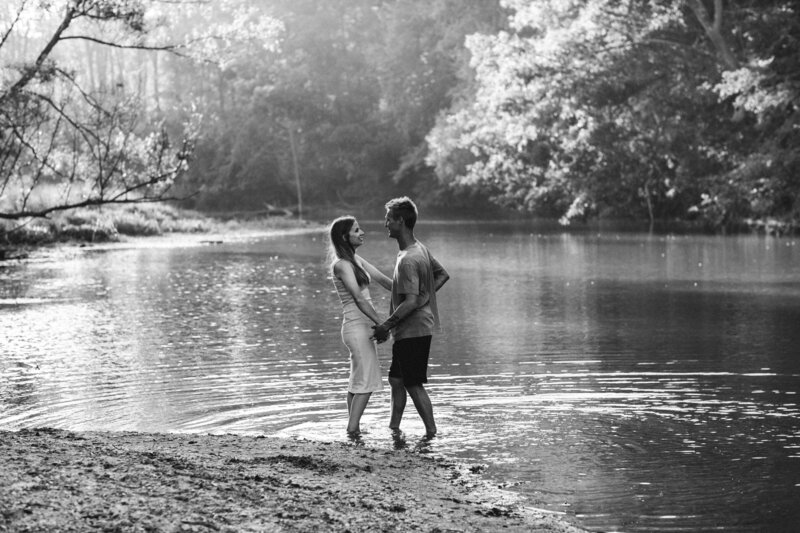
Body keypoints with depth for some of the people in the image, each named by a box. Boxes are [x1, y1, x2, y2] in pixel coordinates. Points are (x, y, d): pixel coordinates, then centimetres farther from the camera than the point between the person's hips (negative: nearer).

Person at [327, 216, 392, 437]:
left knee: (357, 381, 12)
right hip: (357, 326, -9)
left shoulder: (355, 259, 13)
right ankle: (352, 431, -8)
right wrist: (381, 323, -24)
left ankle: (353, 430, 16)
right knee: (367, 381, -9)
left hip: (364, 326, 9)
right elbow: (359, 299, -21)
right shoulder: (341, 264, -15)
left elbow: (382, 279, 14)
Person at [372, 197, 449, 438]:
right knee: (396, 379, 18)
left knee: (414, 384, -1)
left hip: (413, 330, -10)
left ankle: (432, 433, 4)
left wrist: (386, 325, -18)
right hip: (418, 327, 10)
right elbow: (443, 275, 18)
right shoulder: (421, 249, 7)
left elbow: (411, 302, -26)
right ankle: (393, 428, 26)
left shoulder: (408, 260, -23)